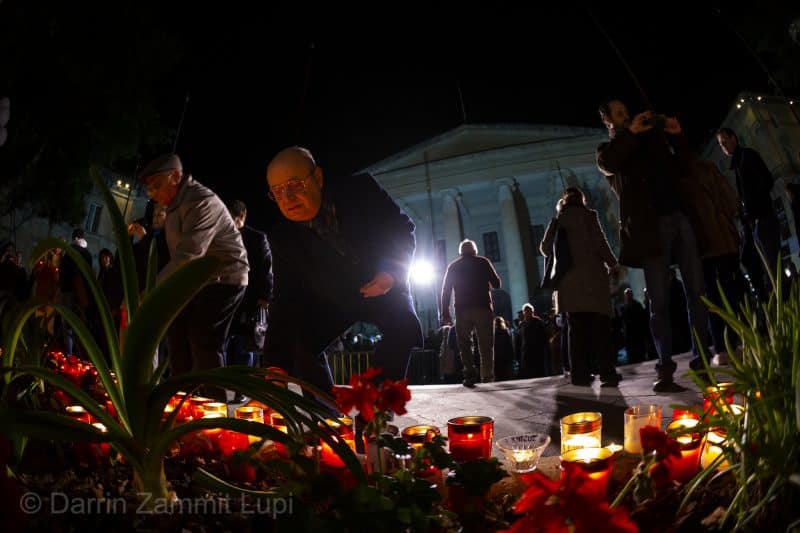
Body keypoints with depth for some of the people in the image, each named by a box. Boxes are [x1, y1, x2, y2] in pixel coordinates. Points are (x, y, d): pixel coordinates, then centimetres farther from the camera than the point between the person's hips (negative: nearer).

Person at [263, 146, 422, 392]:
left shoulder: (360, 189, -25)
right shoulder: (281, 236, -22)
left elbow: (403, 227, -11)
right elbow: (285, 300, -21)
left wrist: (392, 270, -29)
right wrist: (276, 365, -30)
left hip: (380, 286, -1)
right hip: (329, 301, 2)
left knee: (405, 327, -28)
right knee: (297, 342, -17)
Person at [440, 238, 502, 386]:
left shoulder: (453, 266, 13)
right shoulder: (483, 262, 8)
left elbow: (446, 290, 6)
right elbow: (496, 284, 5)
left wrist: (445, 313, 6)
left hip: (462, 310, 1)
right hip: (483, 308, -1)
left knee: (465, 344, 3)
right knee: (486, 344, 7)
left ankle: (469, 376, -6)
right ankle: (487, 375, 2)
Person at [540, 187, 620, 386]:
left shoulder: (558, 221, 12)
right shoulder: (588, 215, 2)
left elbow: (545, 247, 9)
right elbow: (600, 243, -5)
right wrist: (613, 264, 6)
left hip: (568, 278, 3)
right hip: (592, 274, -3)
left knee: (577, 328, 5)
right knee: (600, 326, -1)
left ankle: (580, 374, 1)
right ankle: (607, 373, -6)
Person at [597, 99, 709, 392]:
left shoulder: (653, 139, 25)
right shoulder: (609, 149, 13)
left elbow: (682, 172, 19)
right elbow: (608, 165, -12)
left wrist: (677, 137, 9)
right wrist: (630, 133, -11)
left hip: (679, 218, 4)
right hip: (650, 226, -4)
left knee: (697, 292, -1)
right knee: (659, 301, -6)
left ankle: (702, 359, 4)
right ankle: (665, 368, -4)